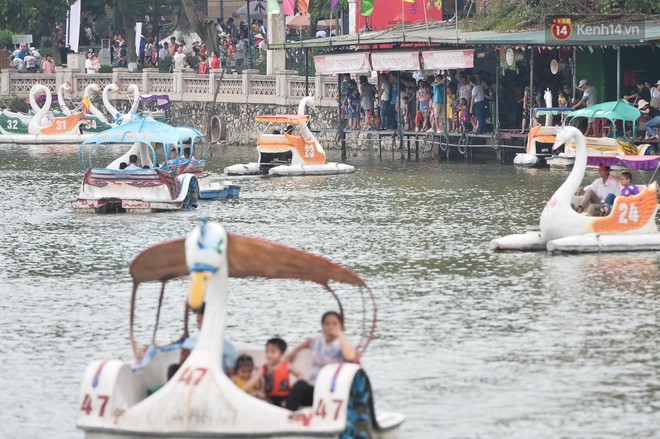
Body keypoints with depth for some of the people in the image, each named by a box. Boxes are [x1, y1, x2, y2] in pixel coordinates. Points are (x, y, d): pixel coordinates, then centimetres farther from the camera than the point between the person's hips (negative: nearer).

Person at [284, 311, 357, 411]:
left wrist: (340, 334, -18)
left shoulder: (342, 344, -2)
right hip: (312, 389, 5)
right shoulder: (318, 340, 16)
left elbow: (350, 357, -27)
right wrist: (294, 351, 28)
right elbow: (308, 342, 43)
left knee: (300, 385, -34)